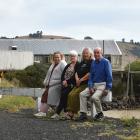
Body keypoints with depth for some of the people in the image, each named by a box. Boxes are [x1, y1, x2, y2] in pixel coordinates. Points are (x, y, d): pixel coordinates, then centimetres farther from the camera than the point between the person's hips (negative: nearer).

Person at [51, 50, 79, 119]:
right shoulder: (68, 66, 23)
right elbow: (63, 74, 15)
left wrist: (67, 81, -14)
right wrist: (63, 81, -5)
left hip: (72, 84, -6)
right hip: (65, 84, 7)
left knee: (64, 93, -23)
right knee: (63, 94, -17)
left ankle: (57, 113, -20)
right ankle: (66, 112, -18)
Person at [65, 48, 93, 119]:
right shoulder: (81, 63, 22)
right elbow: (76, 72, 19)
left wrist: (81, 80, -12)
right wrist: (77, 79, -3)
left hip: (86, 84, -7)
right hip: (79, 84, 7)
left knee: (75, 94, -24)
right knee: (70, 94, -15)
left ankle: (72, 112, -19)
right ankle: (69, 111, -18)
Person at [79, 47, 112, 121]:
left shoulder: (106, 62, -6)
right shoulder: (93, 63, 13)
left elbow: (109, 76, -9)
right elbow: (91, 76, 13)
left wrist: (107, 89, -16)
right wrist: (90, 87, -2)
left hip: (102, 84, -6)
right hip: (94, 84, 6)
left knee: (94, 97, -30)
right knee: (82, 94, -14)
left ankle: (100, 113, -6)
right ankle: (83, 113, -13)